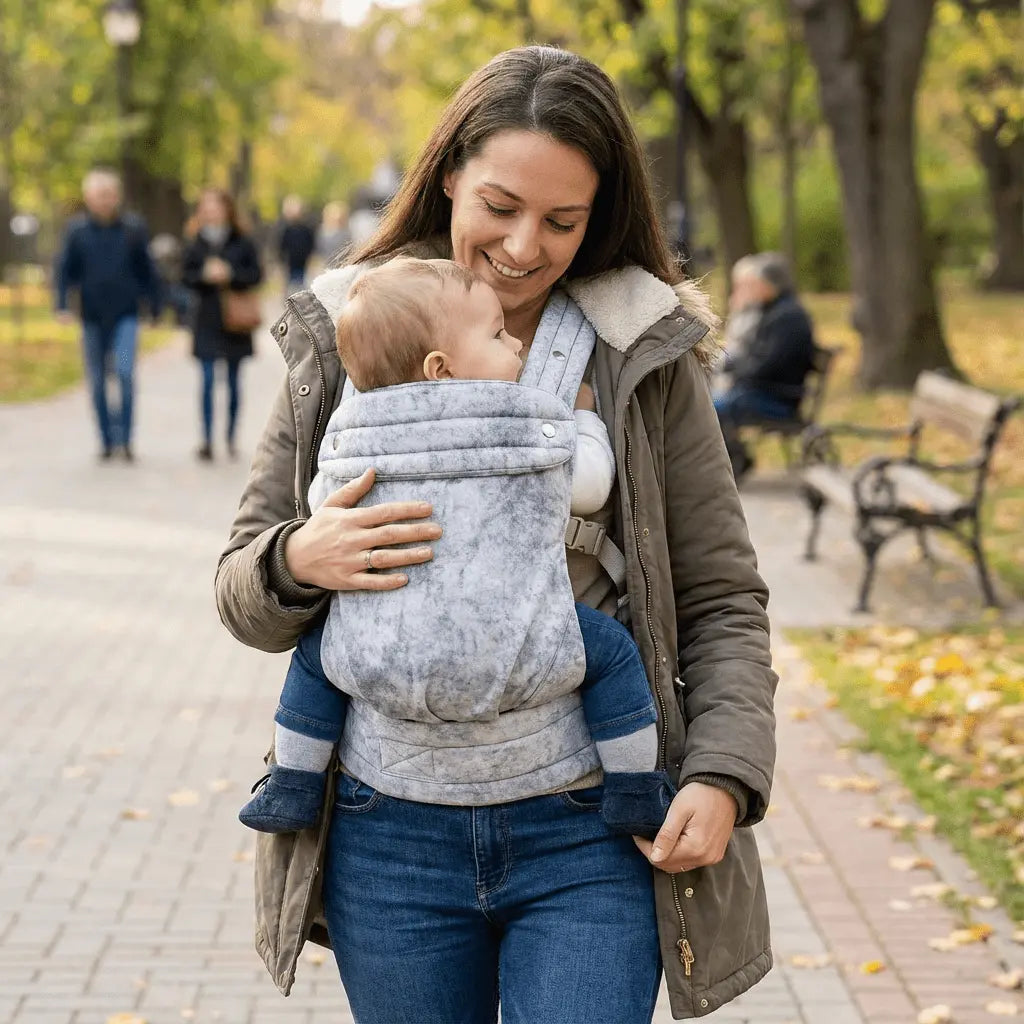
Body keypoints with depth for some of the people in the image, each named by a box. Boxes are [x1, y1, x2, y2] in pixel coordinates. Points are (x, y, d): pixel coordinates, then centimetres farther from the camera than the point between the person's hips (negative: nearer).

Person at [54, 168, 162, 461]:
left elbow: (147, 271, 7)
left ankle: (125, 437, -9)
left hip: (125, 315, -2)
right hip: (93, 317, 2)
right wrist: (62, 304, -11)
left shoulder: (133, 228, 1)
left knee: (125, 371, -18)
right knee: (97, 382, 7)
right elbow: (65, 270, 2)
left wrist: (155, 306, 9)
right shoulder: (77, 231, 2)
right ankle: (107, 440, 18)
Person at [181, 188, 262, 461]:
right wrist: (205, 275, -17)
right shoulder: (195, 244, 2)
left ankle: (231, 438, 19)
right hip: (207, 319, 0)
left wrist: (231, 274, -17)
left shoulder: (242, 243, 0)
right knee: (208, 379, -5)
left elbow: (256, 274, -3)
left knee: (233, 380, 8)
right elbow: (185, 276, 1)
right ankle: (207, 440, -3)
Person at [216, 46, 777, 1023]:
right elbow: (242, 590, 6)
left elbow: (721, 597, 3)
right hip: (386, 833, 2)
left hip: (590, 834, -1)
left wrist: (724, 776, -10)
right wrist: (297, 563, -17)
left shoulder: (645, 357, -1)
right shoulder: (346, 343, 3)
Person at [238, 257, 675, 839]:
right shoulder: (529, 431, -2)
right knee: (612, 648, 16)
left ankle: (293, 791, 35)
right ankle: (637, 794, 19)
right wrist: (585, 413, 29)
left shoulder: (354, 439, 6)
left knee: (315, 652, 32)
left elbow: (321, 506, 22)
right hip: (504, 658, -3)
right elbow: (592, 487, 12)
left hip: (377, 665, 3)